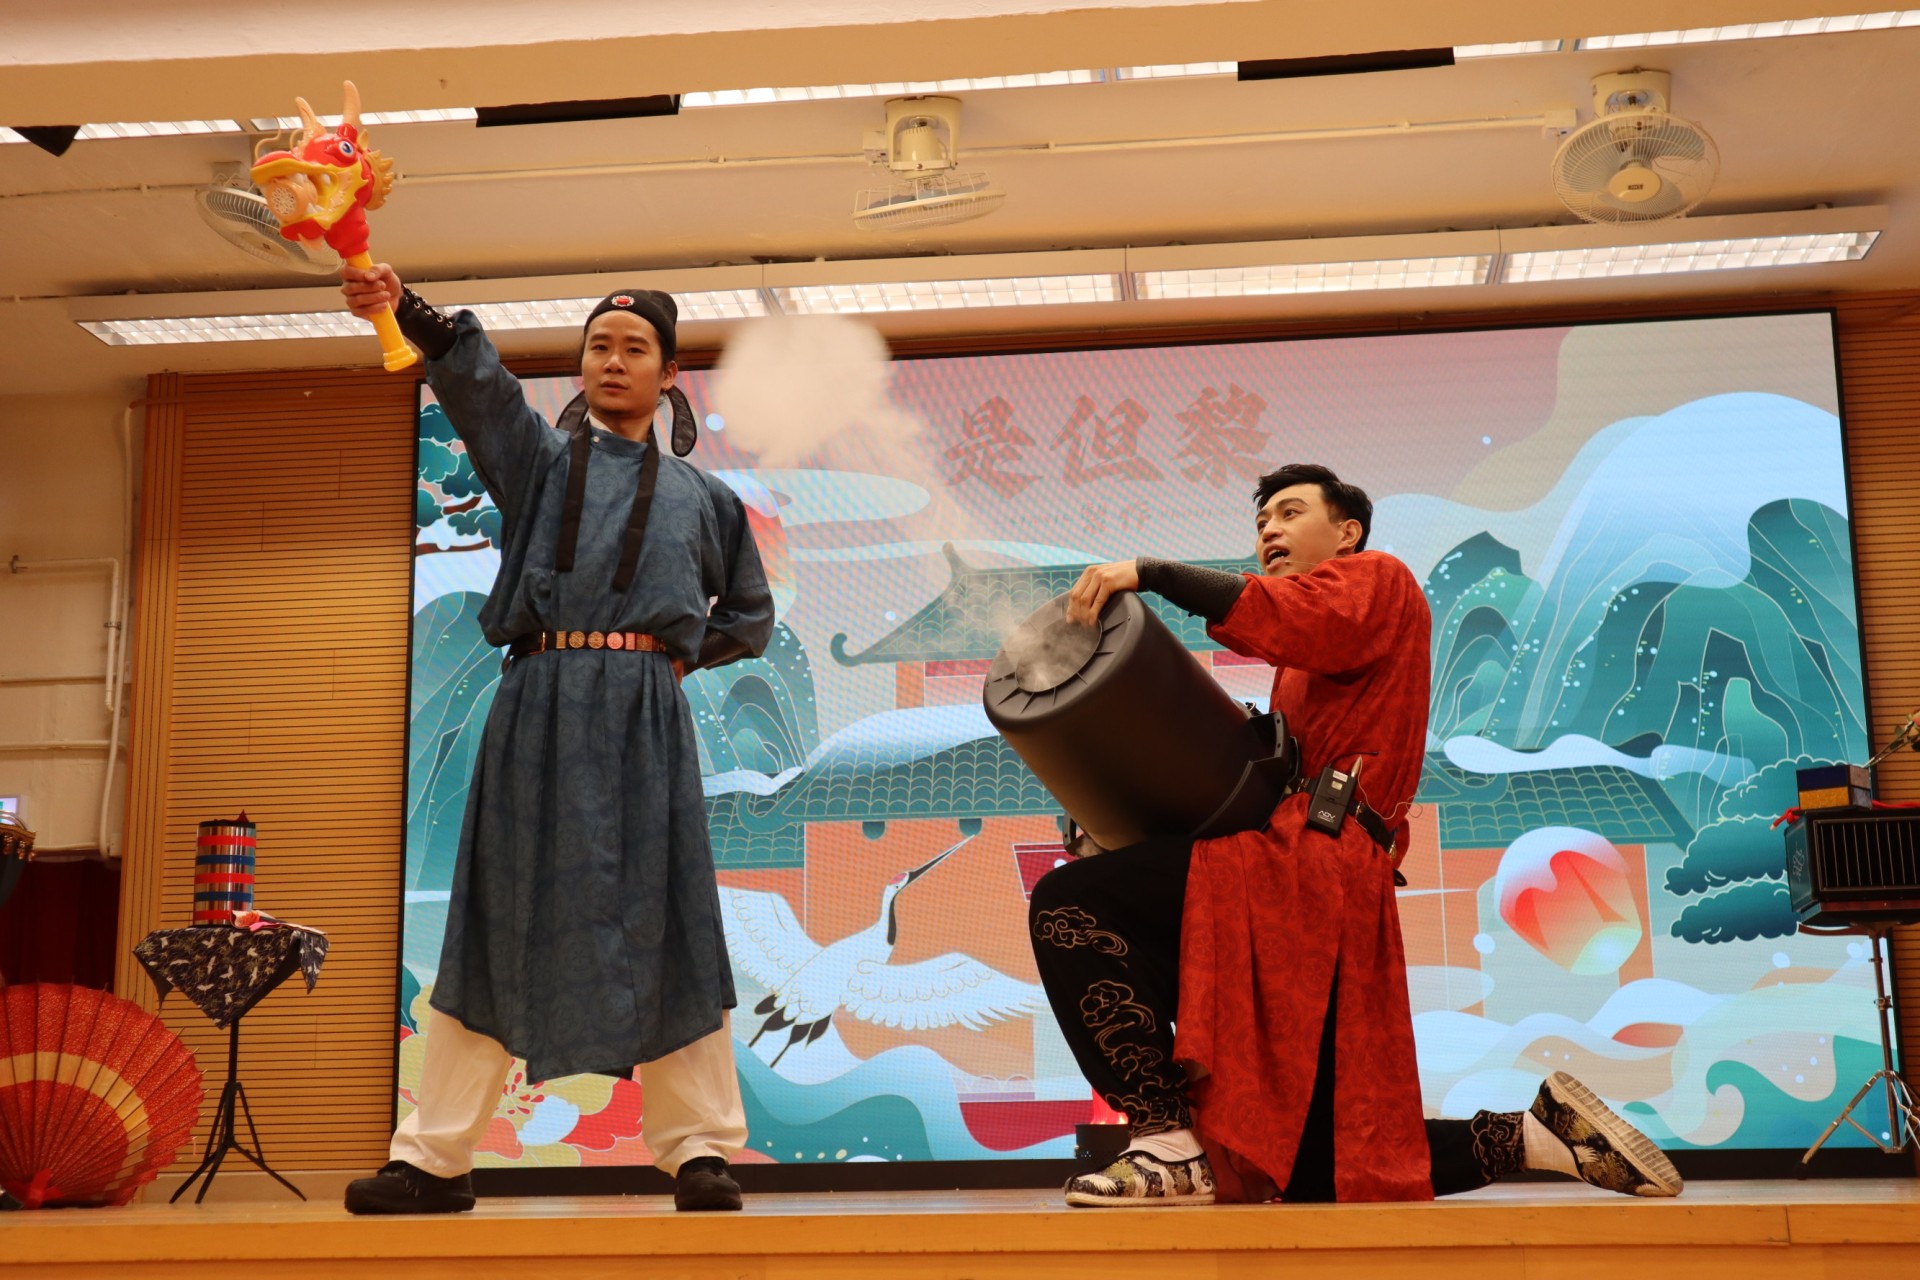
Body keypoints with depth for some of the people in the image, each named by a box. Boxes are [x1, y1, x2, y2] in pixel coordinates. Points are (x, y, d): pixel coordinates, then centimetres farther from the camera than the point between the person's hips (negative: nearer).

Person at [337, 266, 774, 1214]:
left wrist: (682, 656, 9)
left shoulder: (701, 496, 16)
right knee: (498, 920, 2)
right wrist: (405, 310, -25)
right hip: (539, 709, 0)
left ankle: (700, 1152, 5)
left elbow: (750, 614, 26)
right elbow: (474, 378, -8)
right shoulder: (541, 457, 12)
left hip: (646, 719, 0)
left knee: (664, 925, -2)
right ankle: (434, 1158, 8)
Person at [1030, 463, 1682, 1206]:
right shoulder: (1304, 666, 35)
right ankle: (1539, 1133, 16)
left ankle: (1170, 1144, -24)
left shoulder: (1375, 581, 9)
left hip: (1312, 866, -10)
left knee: (1067, 905, -24)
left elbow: (1282, 616, -15)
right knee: (1319, 1175, 8)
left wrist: (1148, 573, -21)